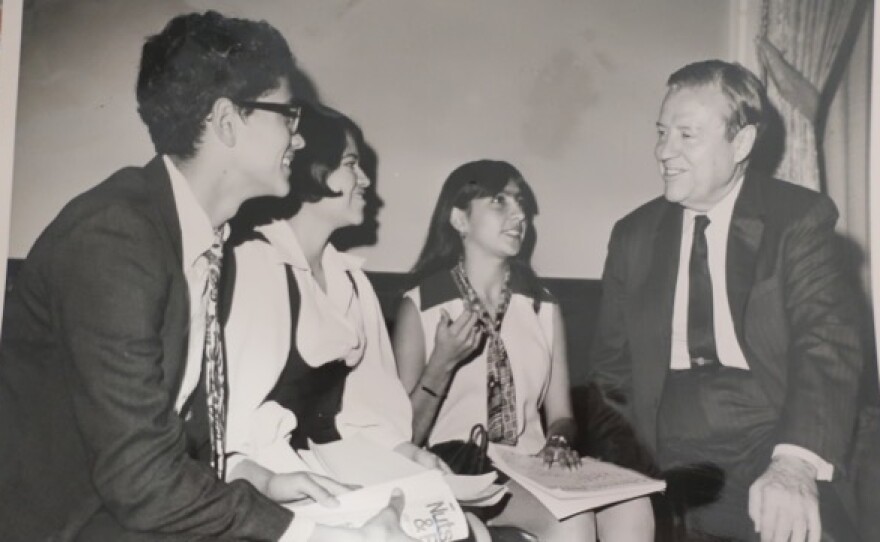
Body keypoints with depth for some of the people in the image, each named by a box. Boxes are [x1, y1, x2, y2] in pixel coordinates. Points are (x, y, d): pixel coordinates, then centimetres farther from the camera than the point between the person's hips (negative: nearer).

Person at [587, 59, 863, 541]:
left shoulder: (801, 218, 1)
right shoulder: (633, 234, 11)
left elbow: (826, 344, -11)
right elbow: (613, 363, 15)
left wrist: (795, 463, -28)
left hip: (780, 443, -2)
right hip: (670, 458, 2)